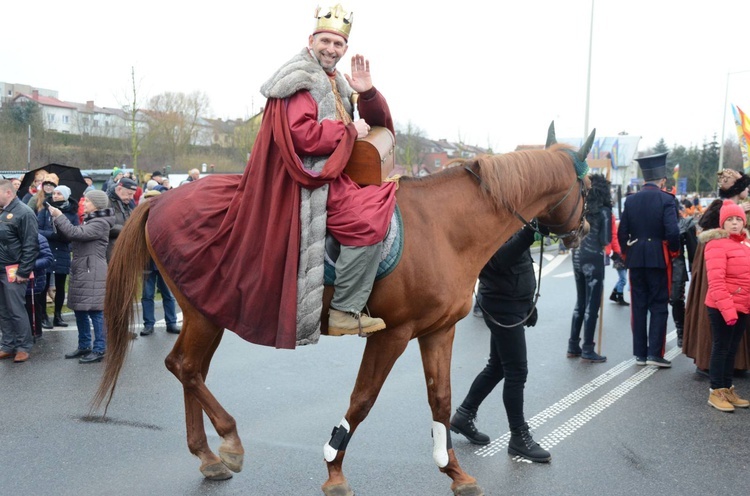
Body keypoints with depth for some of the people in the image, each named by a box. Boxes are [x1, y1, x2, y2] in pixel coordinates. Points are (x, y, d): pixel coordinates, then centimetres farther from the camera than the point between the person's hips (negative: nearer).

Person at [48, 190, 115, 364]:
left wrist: (59, 216, -11)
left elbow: (75, 233, -20)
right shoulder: (89, 220, 20)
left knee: (95, 311, -7)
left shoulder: (101, 223, -12)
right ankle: (84, 346, 23)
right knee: (80, 310, 13)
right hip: (81, 271, 10)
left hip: (93, 273, -10)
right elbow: (74, 235, 16)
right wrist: (58, 218, 5)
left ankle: (99, 350, -3)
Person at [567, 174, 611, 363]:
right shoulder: (604, 211, -11)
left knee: (580, 302, 16)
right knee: (592, 304, 2)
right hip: (594, 258, -6)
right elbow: (606, 240, -10)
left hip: (577, 257, 6)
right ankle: (587, 350, 6)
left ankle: (573, 346, 21)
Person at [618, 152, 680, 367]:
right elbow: (672, 232, -17)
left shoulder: (630, 200, 3)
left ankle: (640, 353, 15)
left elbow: (622, 232, 2)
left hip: (635, 259, 4)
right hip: (658, 258, -4)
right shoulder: (666, 199, -9)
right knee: (659, 306, 5)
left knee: (638, 306, 10)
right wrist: (674, 251, 0)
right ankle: (655, 353, 1)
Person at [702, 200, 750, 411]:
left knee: (732, 349, 14)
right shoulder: (717, 243, -12)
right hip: (722, 307, -7)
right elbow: (715, 281, -20)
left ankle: (727, 389, 24)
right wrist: (727, 308, -24)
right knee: (721, 348, 0)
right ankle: (716, 392, 9)